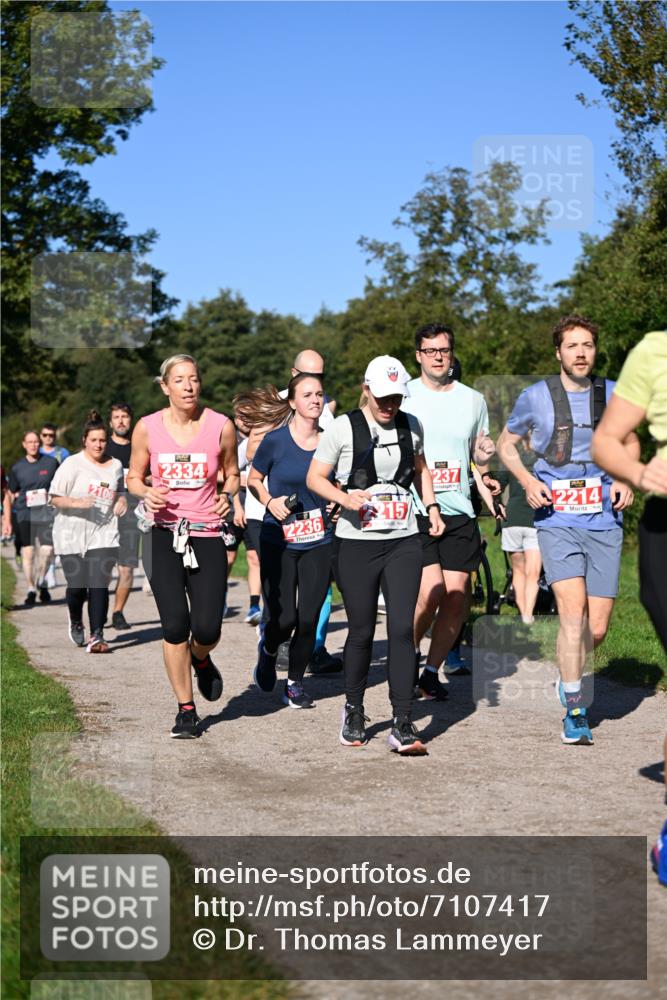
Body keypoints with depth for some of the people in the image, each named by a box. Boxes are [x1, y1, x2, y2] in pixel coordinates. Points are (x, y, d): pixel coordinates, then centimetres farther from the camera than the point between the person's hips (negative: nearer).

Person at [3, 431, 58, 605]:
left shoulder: (51, 463, 5)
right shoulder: (17, 468, 6)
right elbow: (9, 496, 11)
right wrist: (7, 521, 6)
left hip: (46, 514, -1)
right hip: (24, 514, 1)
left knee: (47, 550, -10)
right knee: (27, 552, -4)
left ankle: (41, 582, 16)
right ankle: (31, 589, 5)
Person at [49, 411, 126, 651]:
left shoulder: (115, 465, 10)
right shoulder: (72, 464, -4)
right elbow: (55, 498, -6)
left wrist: (121, 500, 5)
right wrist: (76, 503, -23)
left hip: (103, 534, 2)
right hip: (72, 534, -2)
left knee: (99, 585, -10)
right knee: (77, 586, 0)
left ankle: (96, 636, -9)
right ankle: (76, 623, 31)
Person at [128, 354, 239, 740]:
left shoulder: (221, 426, -1)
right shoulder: (147, 428, 0)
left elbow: (233, 473, 13)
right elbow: (134, 477, 11)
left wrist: (228, 496, -8)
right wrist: (146, 494, -11)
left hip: (207, 534, 0)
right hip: (164, 534, 0)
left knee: (207, 628, -7)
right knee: (175, 625, -6)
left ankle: (201, 659, 32)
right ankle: (186, 709, 11)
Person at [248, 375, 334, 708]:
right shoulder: (275, 440, -6)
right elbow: (253, 480, 7)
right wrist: (270, 502, -10)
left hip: (318, 542, 3)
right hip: (278, 541, -2)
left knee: (309, 620, 0)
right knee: (283, 619, -7)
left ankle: (295, 682, 21)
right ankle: (268, 650, 29)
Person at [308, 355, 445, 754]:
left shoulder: (411, 426, 9)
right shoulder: (343, 428, -3)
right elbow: (315, 477, 0)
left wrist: (432, 506, 11)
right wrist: (343, 497, -18)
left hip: (404, 542, 2)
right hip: (357, 544, -2)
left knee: (402, 629, -7)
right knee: (362, 632, 5)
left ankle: (403, 724, -6)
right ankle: (354, 710, 28)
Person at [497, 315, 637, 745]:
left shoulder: (613, 393, 5)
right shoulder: (536, 396, 0)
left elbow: (630, 441, 21)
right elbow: (506, 443, 14)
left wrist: (625, 479, 2)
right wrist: (528, 481, -3)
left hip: (605, 521, 2)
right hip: (557, 521, -2)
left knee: (597, 628, 3)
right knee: (573, 613, -17)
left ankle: (570, 675, 35)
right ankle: (575, 711, -6)